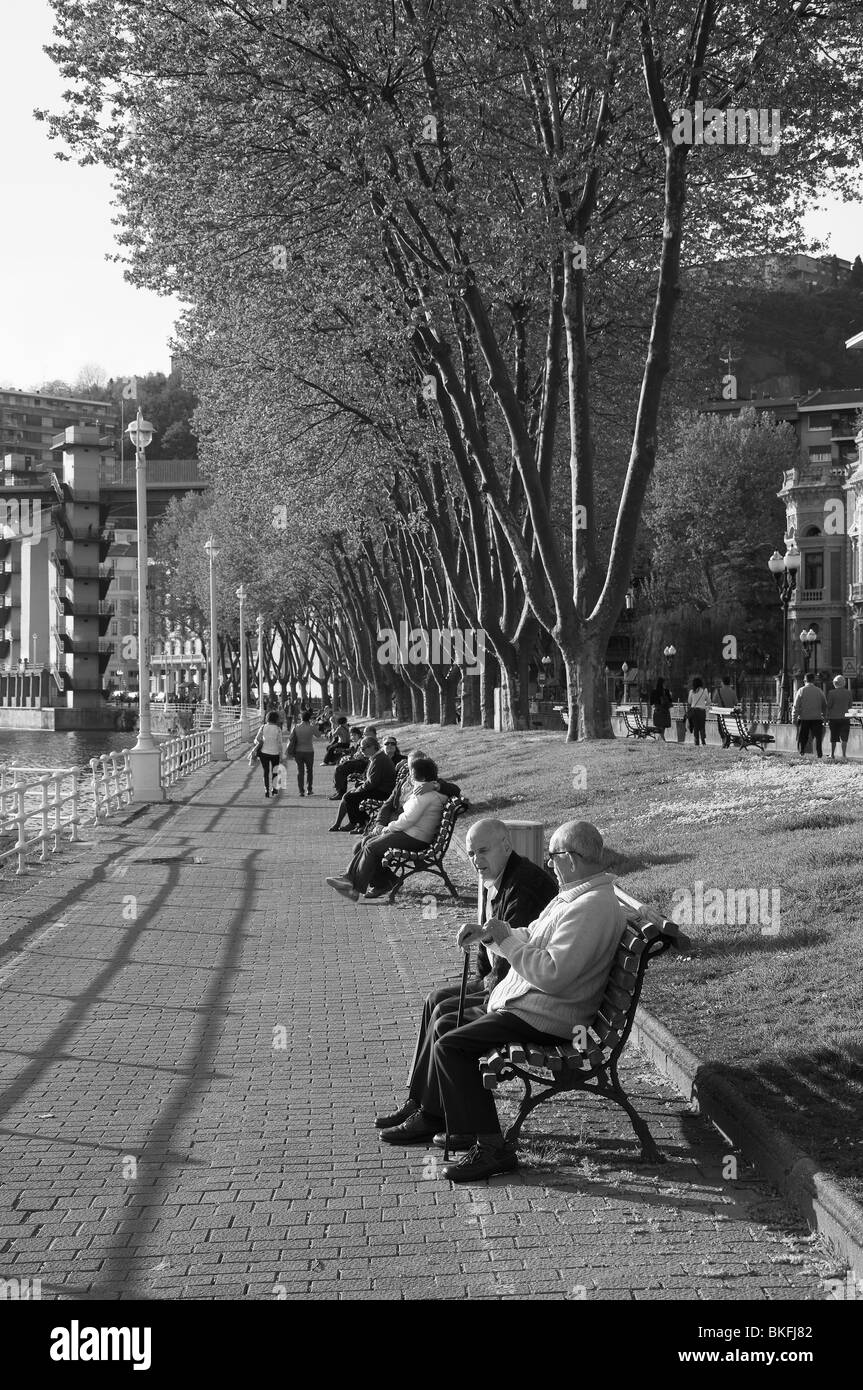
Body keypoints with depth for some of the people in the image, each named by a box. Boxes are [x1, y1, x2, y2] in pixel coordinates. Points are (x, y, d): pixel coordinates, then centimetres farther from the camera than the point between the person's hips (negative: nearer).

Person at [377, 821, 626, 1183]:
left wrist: (506, 939, -20)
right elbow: (531, 937, 22)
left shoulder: (592, 908, -24)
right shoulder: (574, 895, 12)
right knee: (445, 1020, 18)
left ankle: (490, 1147, -14)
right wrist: (489, 933, 5)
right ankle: (428, 1116, 27)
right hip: (522, 1001, 11)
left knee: (451, 1046, -19)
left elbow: (554, 974, -30)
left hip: (545, 1018, -11)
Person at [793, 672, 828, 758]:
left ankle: (802, 752, -6)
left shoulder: (801, 691, -2)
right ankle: (819, 754, -1)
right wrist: (824, 716, 19)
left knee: (802, 738, 7)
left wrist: (794, 718, -1)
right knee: (817, 737, 5)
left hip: (804, 719, -1)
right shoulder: (819, 691, 5)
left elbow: (796, 706, -4)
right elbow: (824, 706, 9)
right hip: (817, 718, 1)